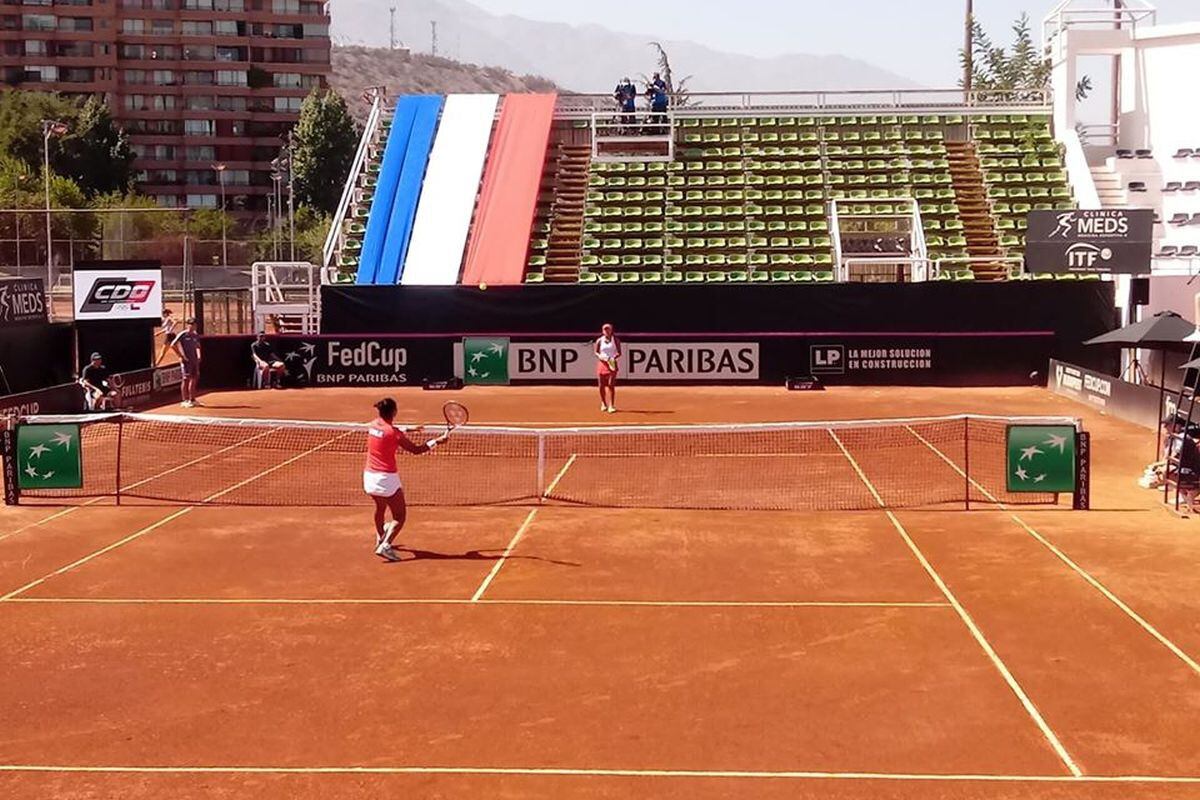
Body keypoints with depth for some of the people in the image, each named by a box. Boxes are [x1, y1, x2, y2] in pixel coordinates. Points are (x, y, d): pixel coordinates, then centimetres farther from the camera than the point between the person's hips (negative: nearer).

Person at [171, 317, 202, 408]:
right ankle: (185, 401, -5)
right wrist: (181, 356, -12)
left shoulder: (196, 335, 12)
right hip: (186, 360, -7)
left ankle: (192, 400, 19)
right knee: (186, 379, -7)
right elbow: (173, 345, -13)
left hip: (195, 360, 7)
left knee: (194, 379, 10)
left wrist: (198, 356, 13)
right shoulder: (183, 334, -7)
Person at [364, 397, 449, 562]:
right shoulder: (393, 432, -16)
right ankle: (385, 546, -17)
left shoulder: (373, 426, 3)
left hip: (369, 475, 7)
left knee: (380, 508, 33)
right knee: (400, 517, 0)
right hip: (387, 479, -7)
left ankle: (381, 538, 53)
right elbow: (416, 450, -11)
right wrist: (437, 441, -6)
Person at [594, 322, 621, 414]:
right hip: (602, 364, 2)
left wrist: (615, 356, -18)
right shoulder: (599, 341, 5)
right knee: (602, 385, 7)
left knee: (611, 385, -13)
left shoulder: (616, 340, 2)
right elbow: (596, 352, 9)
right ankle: (603, 404, 29)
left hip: (612, 364, -2)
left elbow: (619, 352, 3)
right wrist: (600, 356, -13)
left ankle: (611, 406, -15)